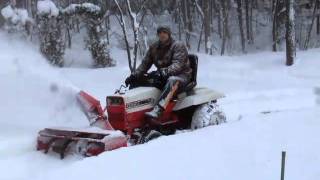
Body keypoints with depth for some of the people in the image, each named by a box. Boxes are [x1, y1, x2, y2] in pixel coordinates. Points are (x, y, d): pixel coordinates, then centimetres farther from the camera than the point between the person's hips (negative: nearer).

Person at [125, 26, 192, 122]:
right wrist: (134, 76, -9)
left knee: (172, 81, -42)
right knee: (138, 82, -10)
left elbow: (178, 64, -23)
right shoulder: (154, 47, 10)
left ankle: (157, 111, -57)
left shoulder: (178, 46, -9)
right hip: (163, 77, 7)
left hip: (181, 76, -7)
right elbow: (145, 63, 6)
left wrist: (165, 71, -41)